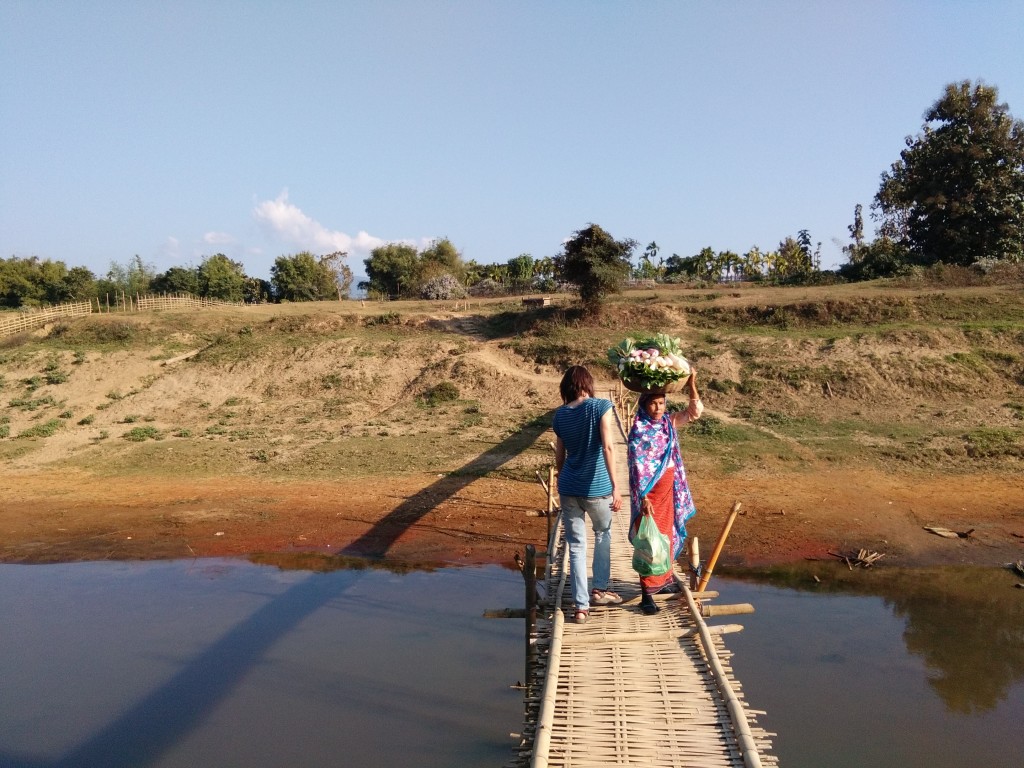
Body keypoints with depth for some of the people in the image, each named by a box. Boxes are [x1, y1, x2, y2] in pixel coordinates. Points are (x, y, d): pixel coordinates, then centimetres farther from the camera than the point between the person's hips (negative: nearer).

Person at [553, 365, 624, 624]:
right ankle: (600, 590, 27)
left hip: (568, 489, 3)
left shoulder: (560, 415, 4)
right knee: (603, 535, 24)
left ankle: (581, 606, 8)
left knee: (576, 546, 8)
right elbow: (608, 447, -18)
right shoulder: (601, 406, -9)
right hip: (597, 488, -2)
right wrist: (616, 486, -19)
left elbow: (559, 457, 11)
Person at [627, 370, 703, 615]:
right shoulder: (639, 431, -16)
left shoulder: (668, 423, 3)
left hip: (668, 488, 7)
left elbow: (695, 412, 8)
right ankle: (647, 593, -1)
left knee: (667, 534, 17)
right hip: (649, 491, -7)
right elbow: (637, 467, -19)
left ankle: (664, 579, 33)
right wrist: (643, 498, -23)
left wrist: (691, 385, -5)